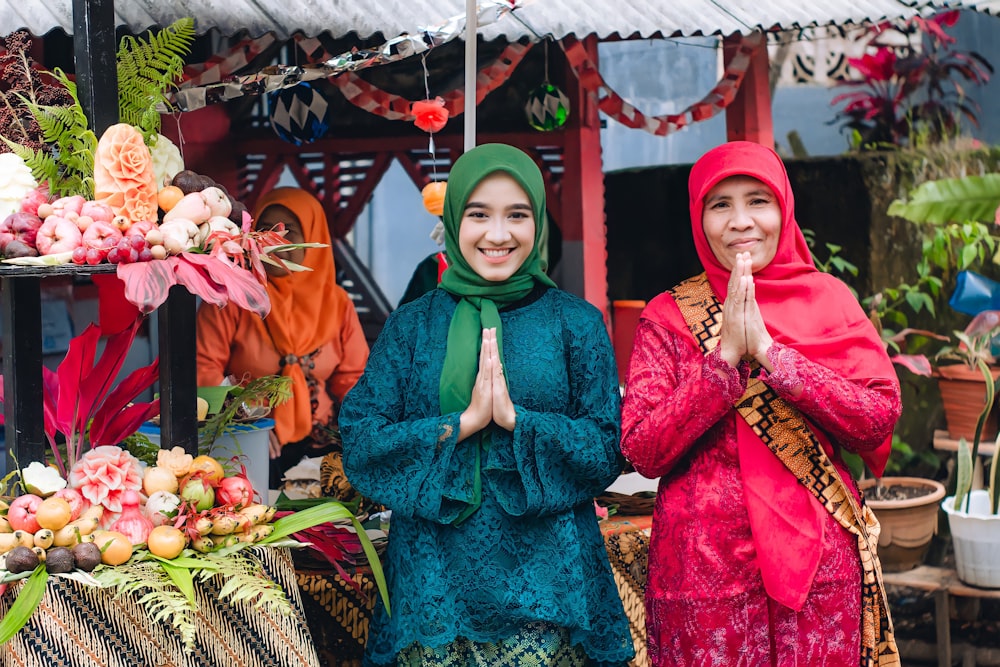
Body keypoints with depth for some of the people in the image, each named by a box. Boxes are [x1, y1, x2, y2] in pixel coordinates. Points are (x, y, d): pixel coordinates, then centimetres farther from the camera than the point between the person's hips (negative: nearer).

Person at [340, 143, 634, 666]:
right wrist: (464, 422, -14)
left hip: (544, 580, 0)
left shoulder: (576, 322, 4)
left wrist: (516, 418, -16)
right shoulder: (411, 326, 6)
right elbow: (360, 446, -3)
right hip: (435, 584, 1)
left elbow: (606, 450, -2)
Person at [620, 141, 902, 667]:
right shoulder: (667, 316, 1)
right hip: (704, 561, -1)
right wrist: (725, 355, -16)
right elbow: (642, 452, -9)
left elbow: (880, 418, -8)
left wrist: (769, 351, -15)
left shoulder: (829, 298, 4)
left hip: (819, 560, 1)